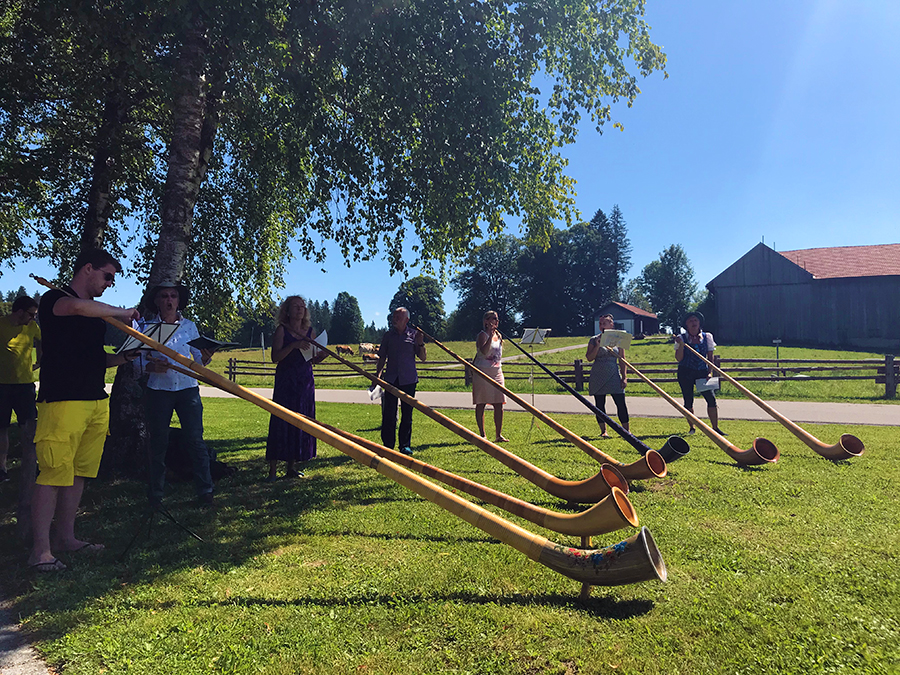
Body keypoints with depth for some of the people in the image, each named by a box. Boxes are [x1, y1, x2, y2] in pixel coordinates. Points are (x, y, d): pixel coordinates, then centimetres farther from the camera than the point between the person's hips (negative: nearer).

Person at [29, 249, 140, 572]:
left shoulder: (97, 311, 21)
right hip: (61, 401, -8)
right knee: (54, 474, -8)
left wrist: (126, 356, 7)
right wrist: (122, 312, -15)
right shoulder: (53, 298, -4)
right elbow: (77, 307, -29)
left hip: (96, 403, 8)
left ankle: (65, 536, 20)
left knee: (78, 473, 11)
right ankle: (40, 550, -1)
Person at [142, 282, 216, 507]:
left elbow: (198, 359, 9)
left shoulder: (189, 326, 10)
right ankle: (155, 494, 18)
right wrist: (152, 366, -19)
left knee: (195, 440, -4)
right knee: (158, 442, 5)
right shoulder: (148, 327, 6)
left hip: (188, 388, 0)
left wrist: (205, 358, -13)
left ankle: (205, 492, 2)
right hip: (158, 390, 0)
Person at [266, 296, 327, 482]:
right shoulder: (282, 330, -1)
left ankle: (292, 467, 16)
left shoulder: (310, 331, 11)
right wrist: (293, 346, -22)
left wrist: (321, 355, -5)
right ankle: (272, 469, -1)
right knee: (281, 423, -7)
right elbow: (275, 357, -10)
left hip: (305, 381, 5)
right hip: (285, 381, -4)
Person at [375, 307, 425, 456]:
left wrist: (420, 343, -13)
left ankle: (405, 445, 14)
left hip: (409, 379, -1)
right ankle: (387, 445, 8)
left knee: (407, 413, 5)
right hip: (391, 379, 1)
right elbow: (382, 358, 14)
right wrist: (377, 375, 8)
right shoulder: (388, 335, 8)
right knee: (388, 413, -1)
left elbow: (422, 358, 2)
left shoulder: (414, 335, 3)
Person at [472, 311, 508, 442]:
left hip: (497, 372, 7)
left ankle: (499, 435, 8)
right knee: (481, 404, -2)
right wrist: (491, 335, -29)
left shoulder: (498, 335, 16)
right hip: (482, 372, -7)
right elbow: (484, 351, -27)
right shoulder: (483, 335, -7)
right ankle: (482, 435, 4)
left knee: (499, 404, 2)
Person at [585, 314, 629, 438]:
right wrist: (598, 346, -14)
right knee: (600, 404, 2)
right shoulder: (594, 340, 4)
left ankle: (626, 430, 8)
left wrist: (624, 377, 2)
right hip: (598, 375, 0)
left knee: (621, 403, -4)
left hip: (614, 375, 0)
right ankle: (603, 431, 13)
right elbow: (589, 358, -2)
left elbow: (622, 360, 7)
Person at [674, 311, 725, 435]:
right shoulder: (681, 338, 2)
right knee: (688, 401, 2)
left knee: (711, 398, -8)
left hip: (702, 372, 1)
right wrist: (681, 344, -16)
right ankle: (691, 427, 16)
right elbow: (678, 358, -3)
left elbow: (710, 357, 9)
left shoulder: (707, 337, 7)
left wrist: (710, 372, -1)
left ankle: (715, 428, 1)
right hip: (685, 372, -1)